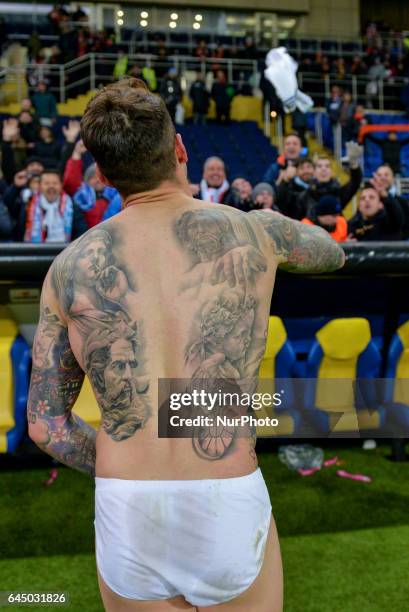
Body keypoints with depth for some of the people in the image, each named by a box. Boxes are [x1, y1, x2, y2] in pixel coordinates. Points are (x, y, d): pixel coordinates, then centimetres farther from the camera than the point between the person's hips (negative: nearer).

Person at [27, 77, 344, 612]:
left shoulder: (70, 268, 1)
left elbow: (44, 423, 5)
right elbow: (330, 253, 25)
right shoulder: (253, 231, -1)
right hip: (229, 514, -1)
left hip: (126, 521, 1)